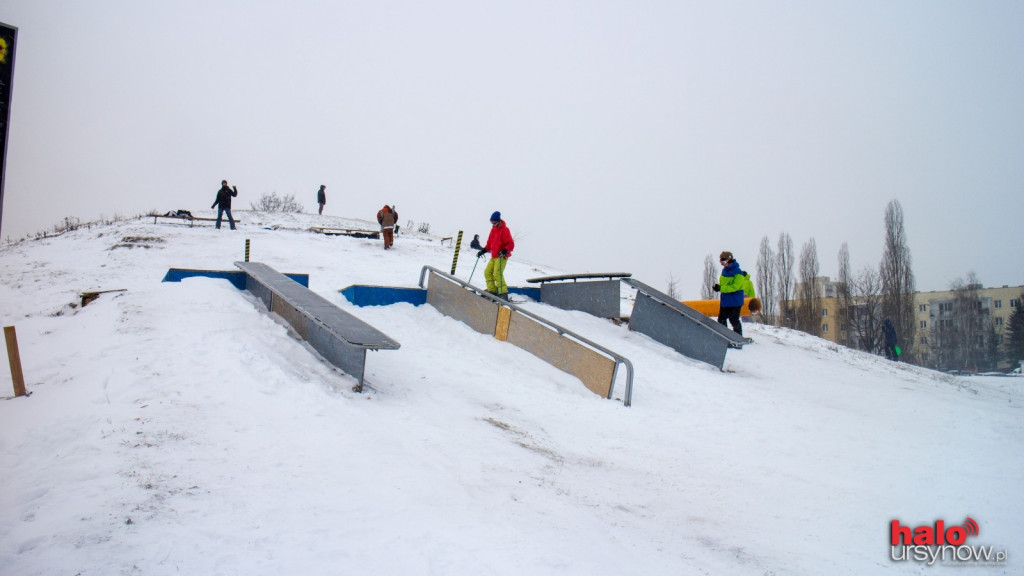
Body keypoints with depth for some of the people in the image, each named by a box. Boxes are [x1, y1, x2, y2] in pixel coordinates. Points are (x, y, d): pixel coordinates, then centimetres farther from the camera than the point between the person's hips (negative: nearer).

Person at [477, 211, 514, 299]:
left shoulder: (504, 230, -11)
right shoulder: (493, 229, 13)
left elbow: (511, 244, -16)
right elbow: (490, 243, 22)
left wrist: (505, 251, -31)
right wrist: (483, 250, 12)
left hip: (502, 256, -9)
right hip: (494, 256, 9)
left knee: (497, 273, -20)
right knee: (487, 272, 6)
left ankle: (503, 294, -20)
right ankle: (492, 291, 11)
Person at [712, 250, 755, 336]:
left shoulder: (738, 273, -17)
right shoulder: (724, 271, 8)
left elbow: (735, 286, -25)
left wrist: (721, 288, -30)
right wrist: (717, 287, -6)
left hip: (735, 302, -8)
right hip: (724, 301, 8)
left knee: (734, 321, -1)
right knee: (721, 320, 13)